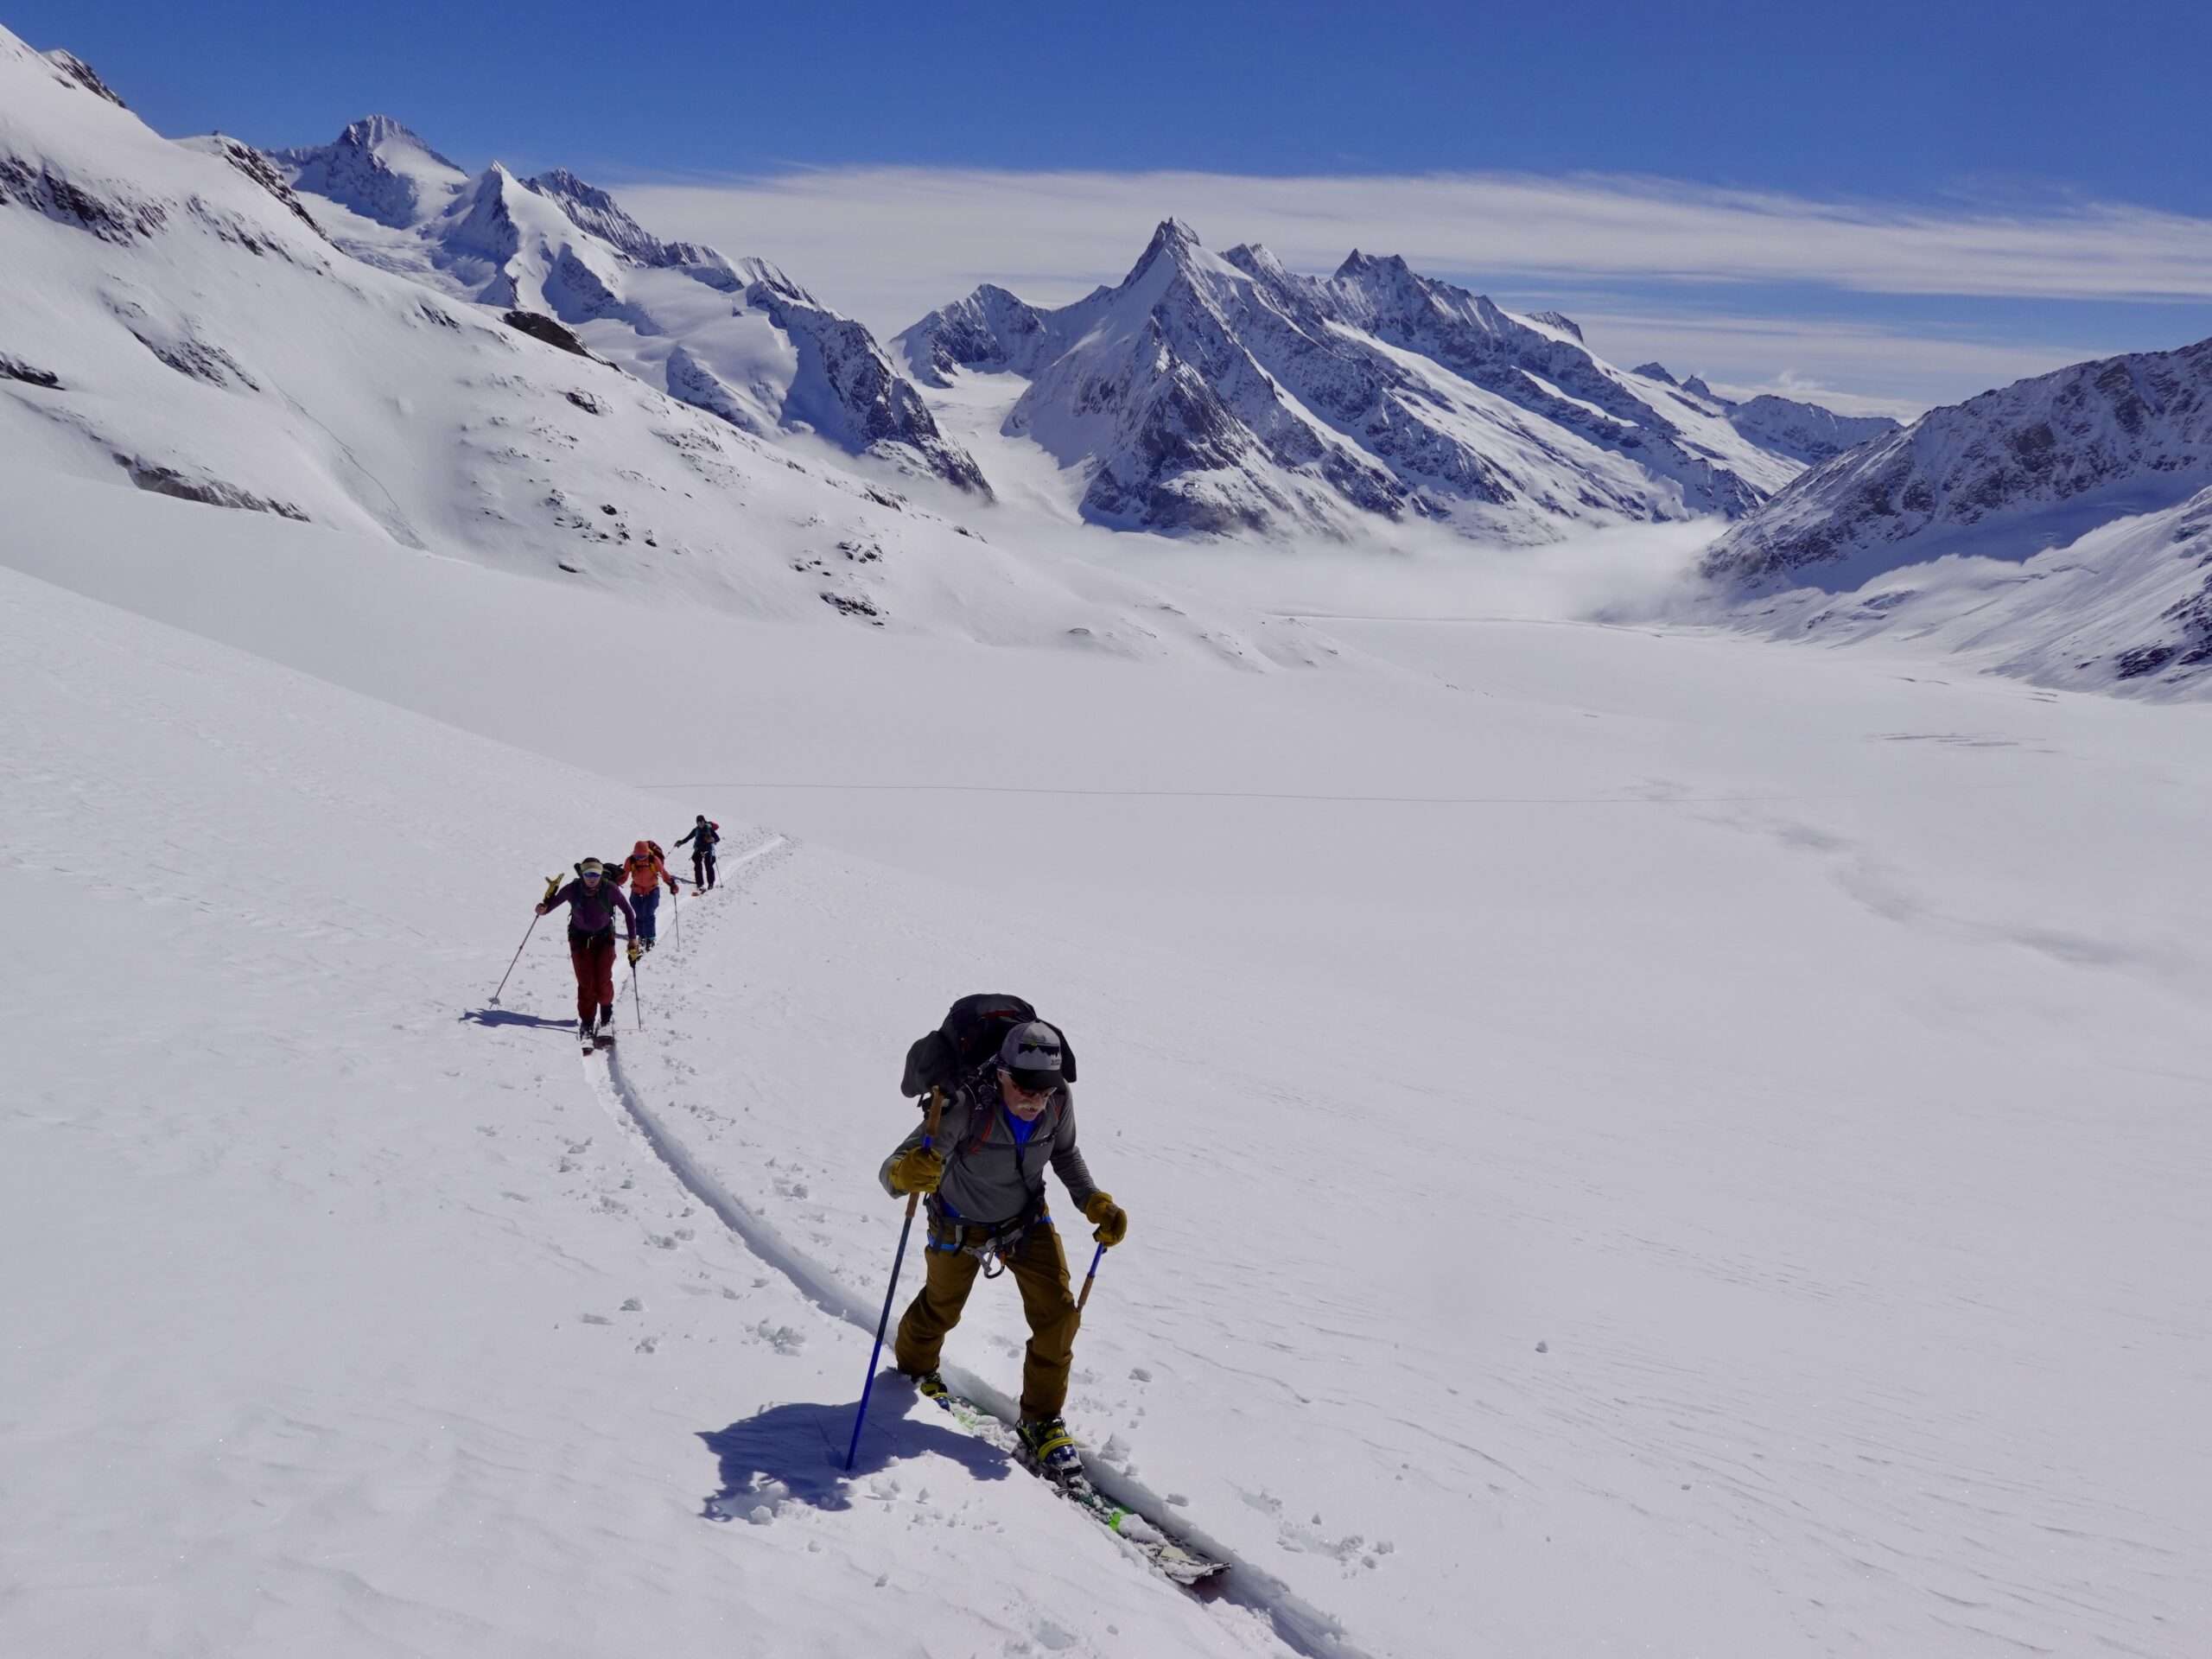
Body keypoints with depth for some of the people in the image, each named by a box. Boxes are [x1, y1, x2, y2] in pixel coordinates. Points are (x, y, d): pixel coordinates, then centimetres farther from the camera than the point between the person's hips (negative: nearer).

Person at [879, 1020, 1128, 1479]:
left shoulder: (1059, 1101, -27)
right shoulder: (967, 1107, -42)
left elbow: (1065, 1153, -2)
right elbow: (892, 1172, -44)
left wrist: (1095, 1202, -15)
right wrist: (904, 1173, -68)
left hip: (1028, 1218, 3)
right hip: (961, 1226, -2)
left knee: (1058, 1313, -8)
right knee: (941, 1308, 22)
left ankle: (1041, 1419, 15)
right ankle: (915, 1367, 57)